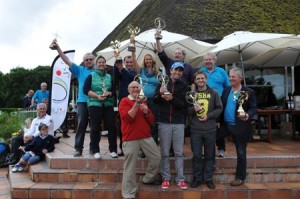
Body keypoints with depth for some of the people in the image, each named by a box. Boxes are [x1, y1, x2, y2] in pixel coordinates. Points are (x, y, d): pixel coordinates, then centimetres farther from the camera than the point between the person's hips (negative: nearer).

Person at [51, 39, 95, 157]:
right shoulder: (80, 70, 10)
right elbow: (67, 61, 5)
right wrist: (58, 48, -2)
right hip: (83, 101, 0)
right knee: (81, 125, -2)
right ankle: (78, 149, 2)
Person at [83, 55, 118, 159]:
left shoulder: (109, 77, 16)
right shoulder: (91, 76, 7)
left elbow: (114, 91, 11)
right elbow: (85, 90, -3)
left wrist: (109, 93, -11)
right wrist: (97, 96, -14)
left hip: (108, 105, 3)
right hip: (94, 104, -2)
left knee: (112, 126, -2)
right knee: (95, 128, 0)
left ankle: (113, 150, 8)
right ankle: (95, 150, 10)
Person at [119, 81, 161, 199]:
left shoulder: (143, 102, 17)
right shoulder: (124, 101, -1)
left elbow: (152, 121, 13)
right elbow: (127, 117, -17)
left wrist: (146, 112, -6)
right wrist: (136, 104, -23)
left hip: (146, 137, 6)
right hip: (130, 138, -6)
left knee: (156, 158, 9)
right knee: (130, 167, -1)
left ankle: (148, 179, 33)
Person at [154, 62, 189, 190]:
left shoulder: (184, 86, 5)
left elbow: (185, 104, -7)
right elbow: (155, 100, -2)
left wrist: (172, 98, -23)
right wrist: (160, 94, -23)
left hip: (179, 123, 0)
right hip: (164, 122, 0)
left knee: (179, 152, 6)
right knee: (165, 152, 7)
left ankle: (180, 178, 15)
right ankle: (166, 178, 18)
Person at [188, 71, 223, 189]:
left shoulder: (214, 93, 3)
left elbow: (219, 108, 1)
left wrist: (208, 116, -11)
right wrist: (194, 109, -18)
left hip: (210, 129, 1)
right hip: (195, 129, 0)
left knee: (209, 155, 10)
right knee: (196, 155, 5)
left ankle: (208, 179, 22)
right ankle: (197, 178, 19)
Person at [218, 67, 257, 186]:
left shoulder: (249, 92, -7)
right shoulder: (226, 90, 8)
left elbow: (253, 108, -8)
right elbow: (221, 105, 9)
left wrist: (248, 115, -29)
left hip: (240, 127, -5)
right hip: (225, 125, 5)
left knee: (241, 153, 8)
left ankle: (240, 177, 24)